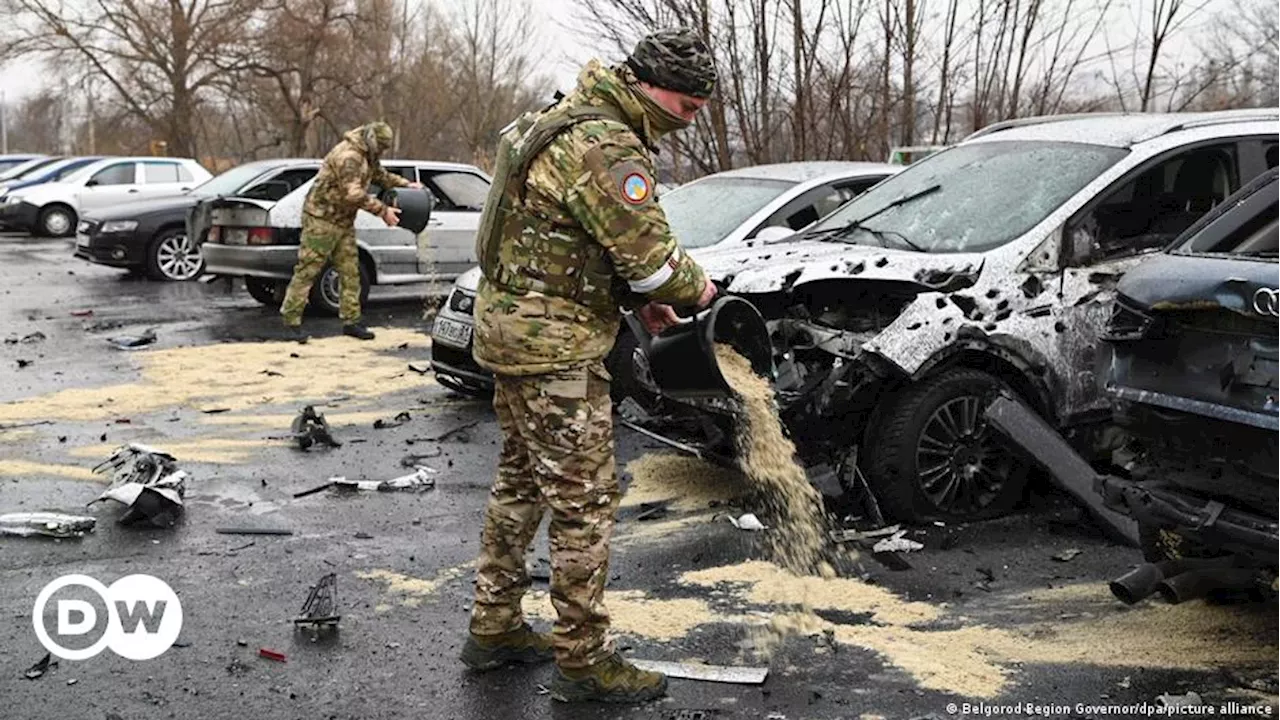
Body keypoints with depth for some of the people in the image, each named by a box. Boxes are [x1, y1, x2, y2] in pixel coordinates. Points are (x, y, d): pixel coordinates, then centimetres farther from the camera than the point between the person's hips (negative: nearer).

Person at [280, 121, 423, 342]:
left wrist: (406, 184, 13)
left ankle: (351, 321, 13)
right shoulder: (348, 156, -23)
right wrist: (383, 211, -26)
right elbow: (354, 194, -29)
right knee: (308, 270, -5)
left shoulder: (367, 156, 10)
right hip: (322, 219, -10)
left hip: (344, 222, 10)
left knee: (350, 272, 7)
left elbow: (381, 176, 27)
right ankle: (291, 320, 2)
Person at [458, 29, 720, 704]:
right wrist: (695, 288, -1)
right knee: (584, 501, -3)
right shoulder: (606, 145, -19)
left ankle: (493, 628, 28)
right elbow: (650, 251, -22)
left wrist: (638, 298, 11)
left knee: (521, 483, 18)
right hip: (556, 344, -11)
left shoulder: (568, 119, 15)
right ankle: (583, 661, 7)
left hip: (511, 325, 11)